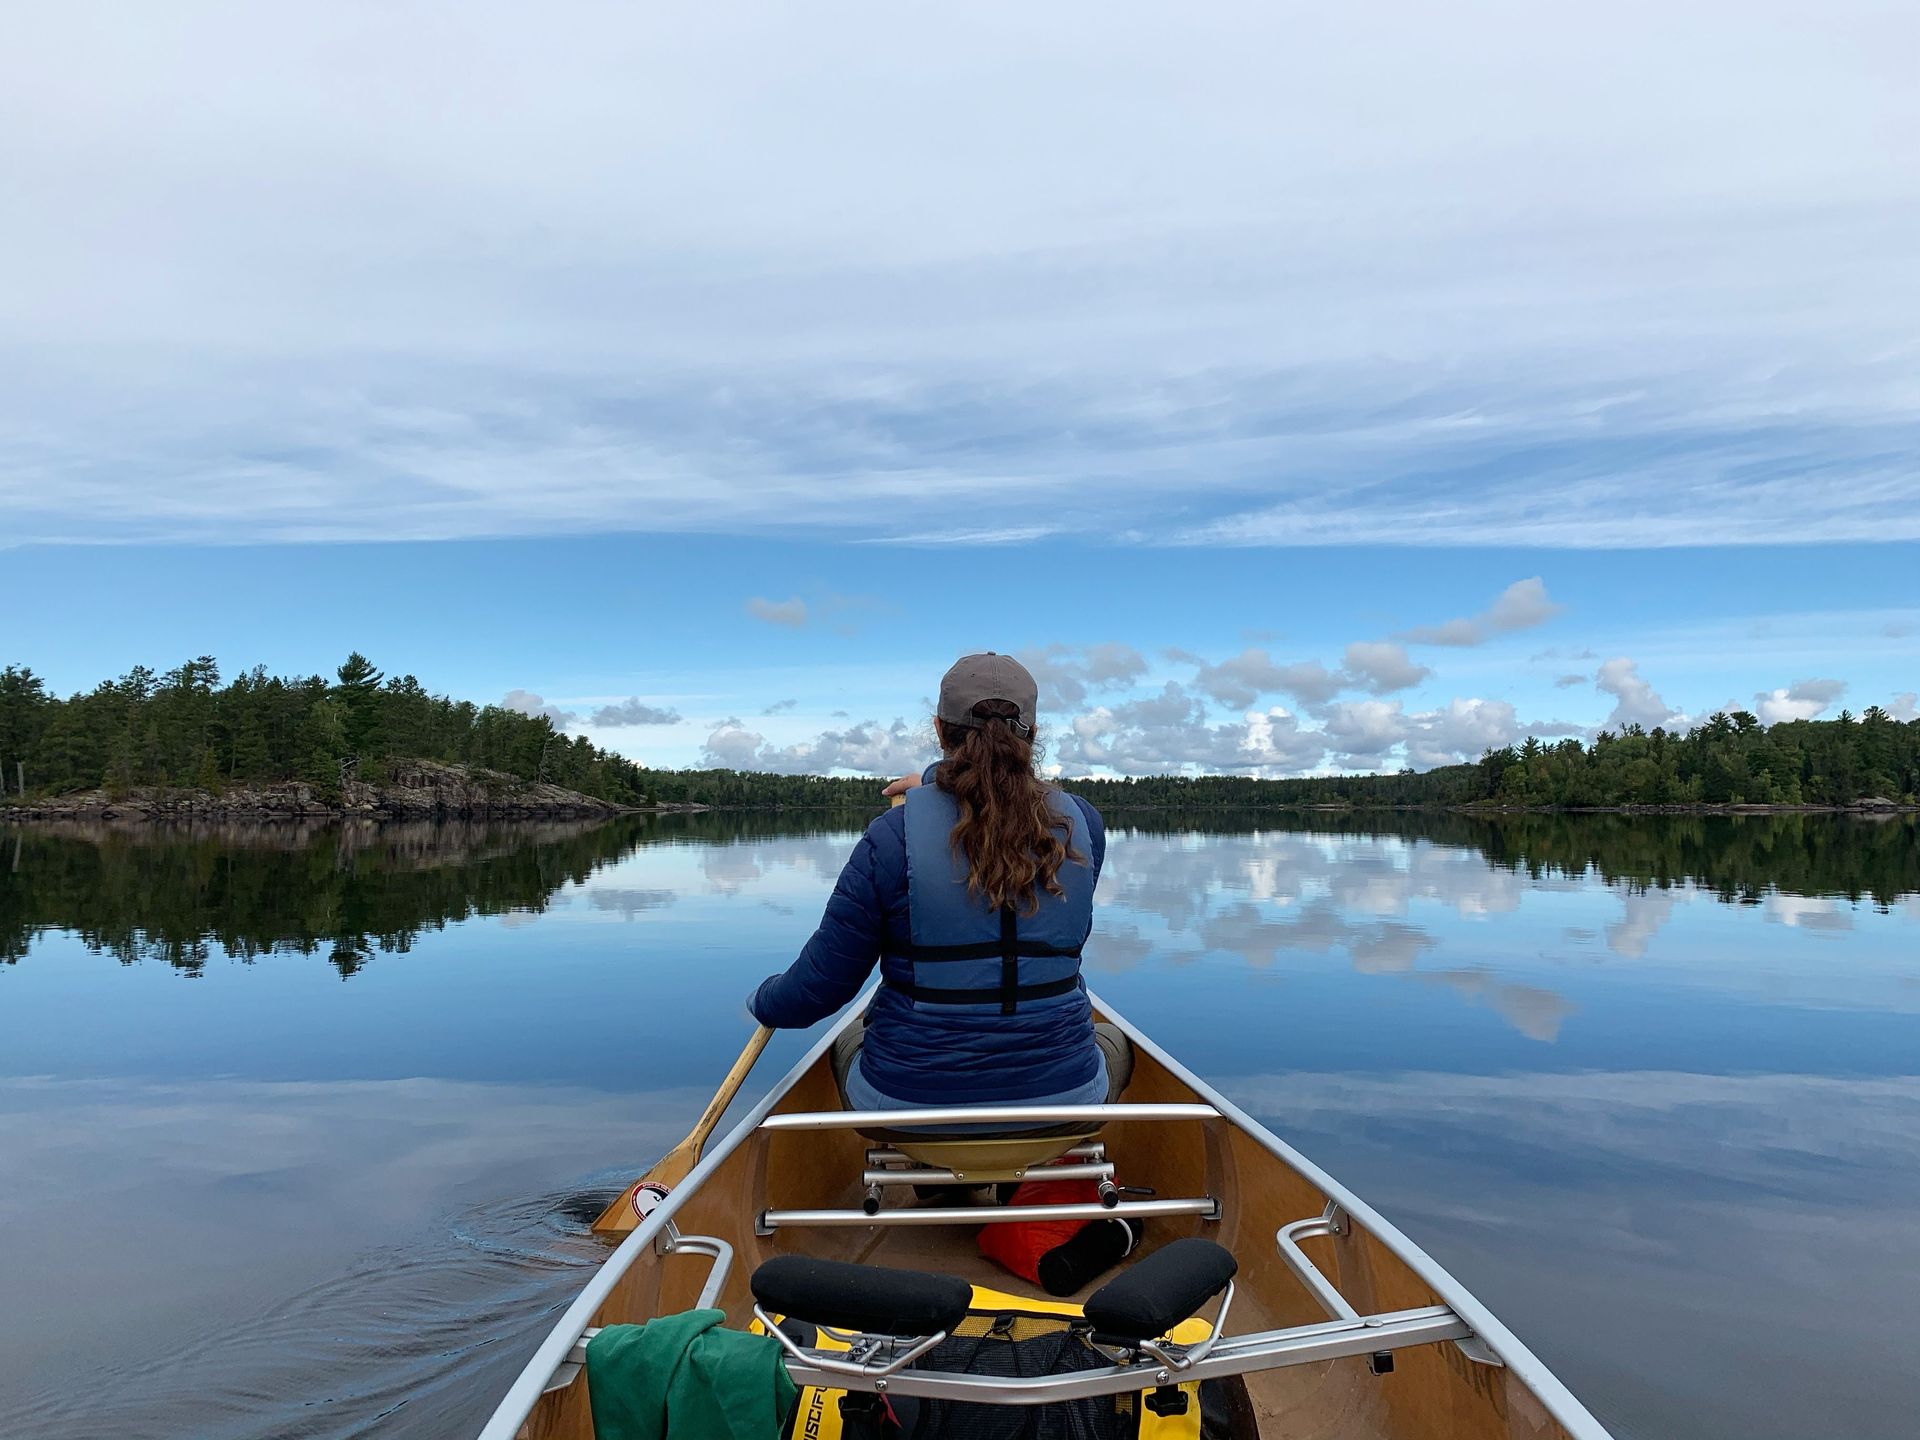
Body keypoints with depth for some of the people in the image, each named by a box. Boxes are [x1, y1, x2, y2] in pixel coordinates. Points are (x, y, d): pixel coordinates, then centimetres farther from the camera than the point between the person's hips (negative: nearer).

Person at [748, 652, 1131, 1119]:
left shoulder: (893, 837, -17)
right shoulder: (1082, 824, -8)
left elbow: (820, 986, -11)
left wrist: (766, 1001, 11)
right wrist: (940, 786, 26)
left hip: (909, 1101, -1)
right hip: (1060, 1100, 2)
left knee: (850, 1040, 34)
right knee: (1113, 1045, 36)